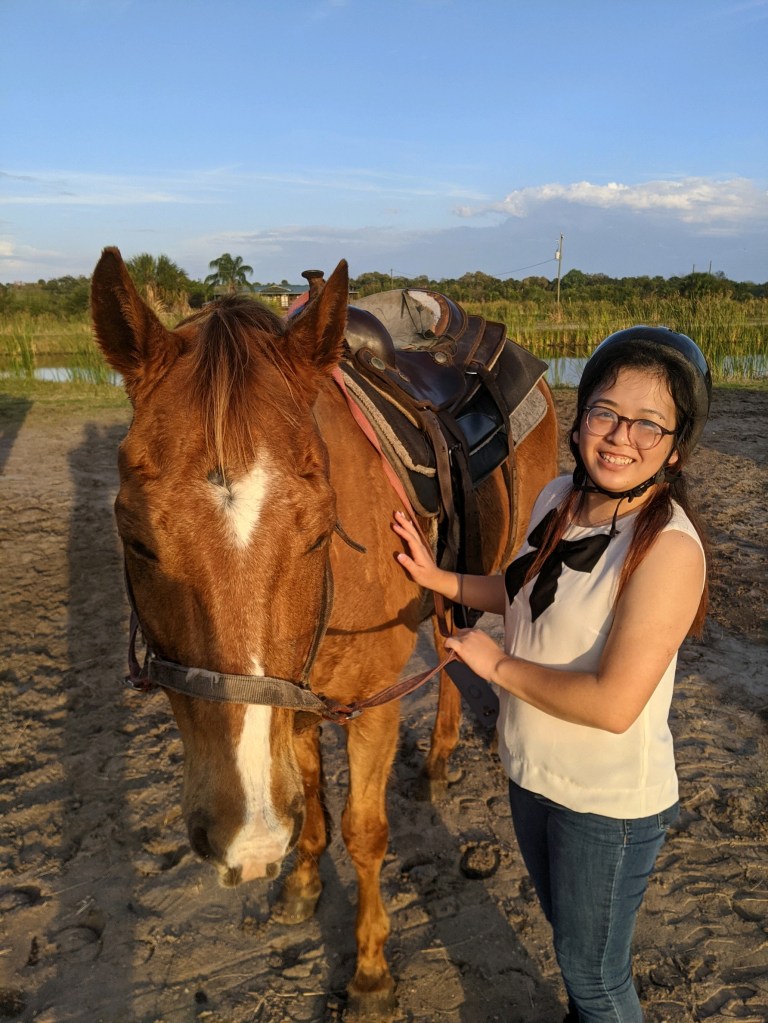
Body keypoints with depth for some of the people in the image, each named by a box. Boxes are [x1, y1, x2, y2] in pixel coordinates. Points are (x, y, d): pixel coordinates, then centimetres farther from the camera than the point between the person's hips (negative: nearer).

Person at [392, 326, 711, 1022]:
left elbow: (613, 705, -32)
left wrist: (498, 664, -21)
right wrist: (438, 579, 3)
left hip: (610, 803, -7)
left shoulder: (670, 546, -29)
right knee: (568, 935, 32)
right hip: (533, 774, 8)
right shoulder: (559, 499, -5)